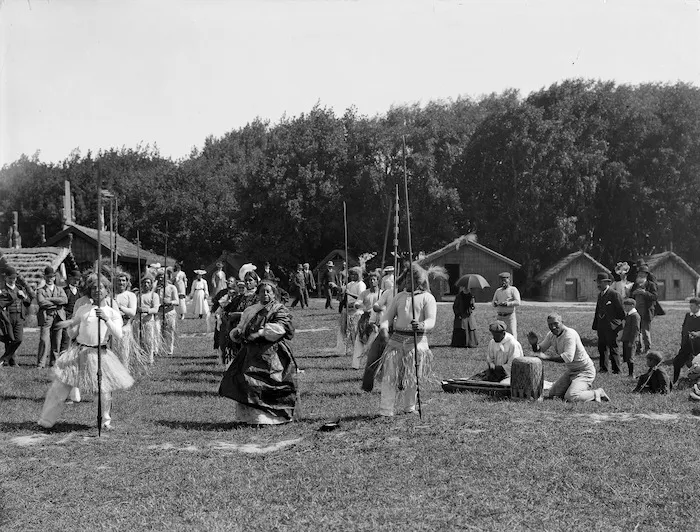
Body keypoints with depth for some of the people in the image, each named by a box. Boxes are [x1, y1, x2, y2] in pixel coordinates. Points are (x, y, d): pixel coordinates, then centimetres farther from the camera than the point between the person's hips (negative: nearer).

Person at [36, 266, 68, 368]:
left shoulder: (60, 290, 19)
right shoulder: (40, 291, 10)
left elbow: (65, 300, -1)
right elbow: (41, 302, -10)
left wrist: (49, 299, -7)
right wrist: (56, 303, -6)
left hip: (58, 318, 3)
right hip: (46, 318, -3)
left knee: (57, 342, 3)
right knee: (44, 341, -12)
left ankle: (53, 363, 10)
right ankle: (40, 364, -10)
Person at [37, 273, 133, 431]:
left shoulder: (113, 313, 6)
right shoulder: (83, 310, 10)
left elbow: (117, 335, -9)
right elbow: (72, 335, 13)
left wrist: (106, 319, -21)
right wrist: (70, 325, -8)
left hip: (99, 353, -1)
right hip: (78, 351, 1)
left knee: (104, 390, -6)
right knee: (60, 385, -3)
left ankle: (105, 420, 19)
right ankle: (46, 421, 8)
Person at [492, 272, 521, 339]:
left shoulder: (513, 290, 1)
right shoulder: (498, 291, 17)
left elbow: (518, 302, -11)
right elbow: (494, 303, 15)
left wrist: (507, 304, -22)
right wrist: (496, 303, -9)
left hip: (510, 316, -5)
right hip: (499, 317, 5)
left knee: (512, 335, -9)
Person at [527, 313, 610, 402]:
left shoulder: (570, 334, -26)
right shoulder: (551, 335, 1)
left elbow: (568, 357, -38)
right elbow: (539, 351, 7)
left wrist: (546, 357, -40)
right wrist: (534, 344, -16)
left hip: (585, 371, -9)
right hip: (571, 371, 9)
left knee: (570, 397, -26)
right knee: (552, 395, 9)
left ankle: (597, 393, -2)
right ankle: (585, 388, 20)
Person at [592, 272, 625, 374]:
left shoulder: (614, 294, -11)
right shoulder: (600, 295, 14)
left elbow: (621, 311, -8)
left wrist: (623, 323, -6)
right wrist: (596, 326, 14)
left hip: (611, 326, -7)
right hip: (601, 327, 7)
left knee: (613, 348, -2)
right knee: (602, 347, 10)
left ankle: (616, 369, 6)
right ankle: (603, 368, 20)